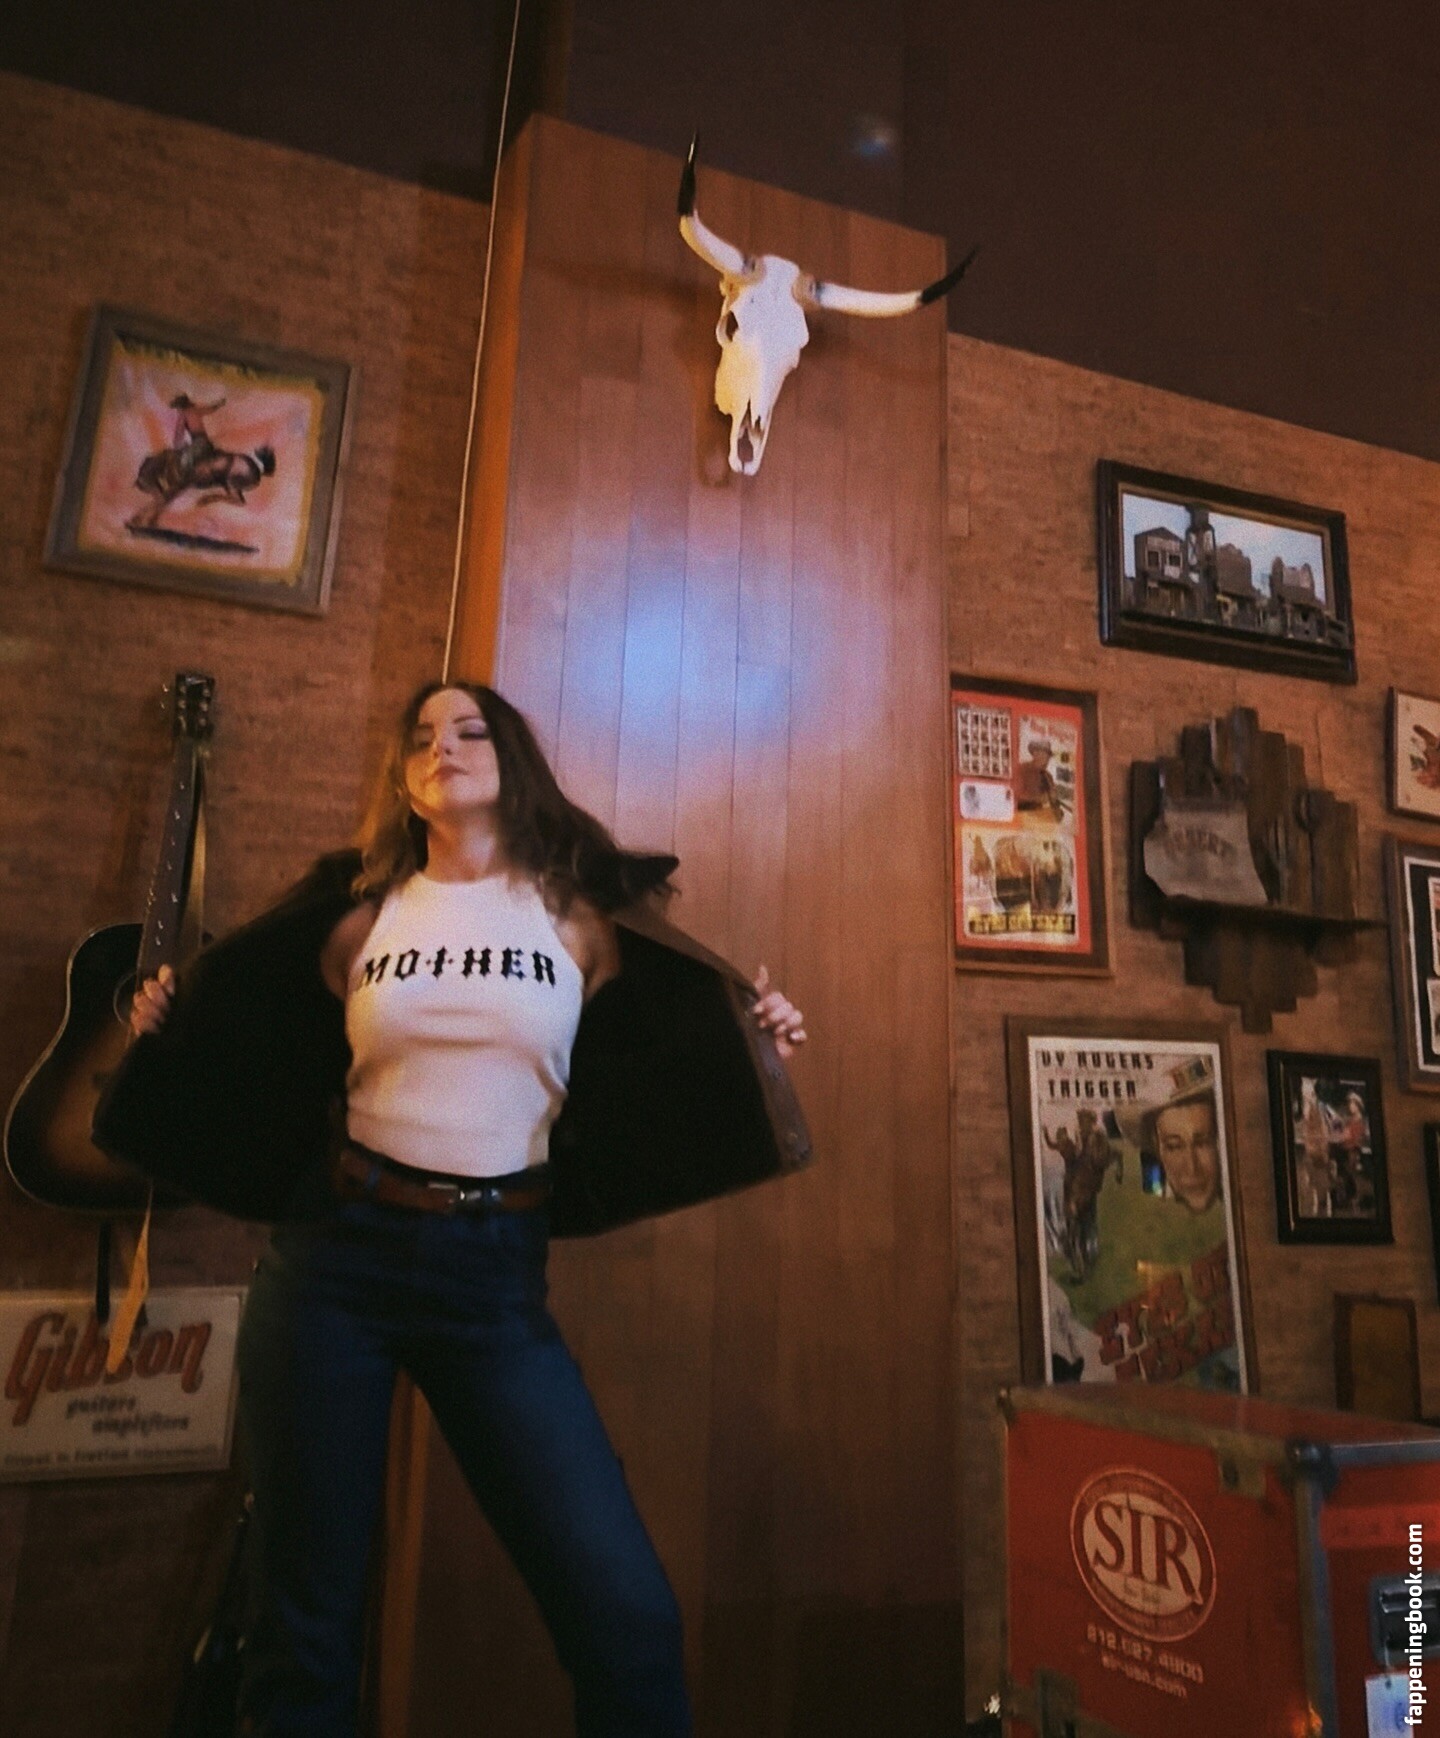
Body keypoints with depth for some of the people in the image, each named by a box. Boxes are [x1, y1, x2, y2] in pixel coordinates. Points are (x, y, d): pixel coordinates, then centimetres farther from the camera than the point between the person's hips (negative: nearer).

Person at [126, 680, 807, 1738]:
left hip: (496, 1271, -1)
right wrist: (177, 1027, 4)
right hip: (335, 1254, 2)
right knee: (307, 1618, 11)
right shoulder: (361, 915, 7)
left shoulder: (576, 913, 3)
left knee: (629, 1618, -8)